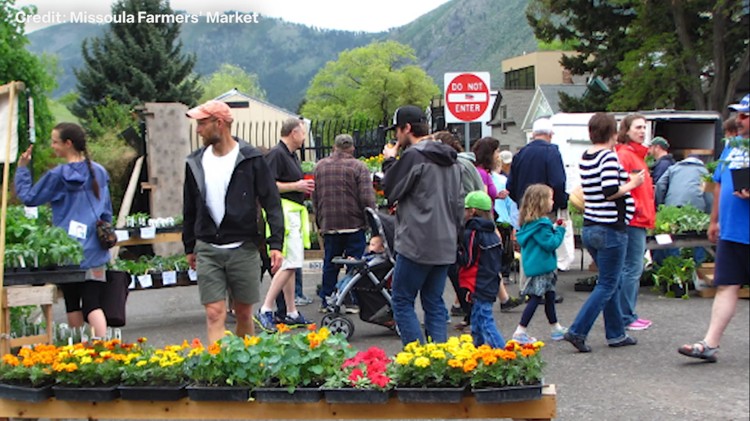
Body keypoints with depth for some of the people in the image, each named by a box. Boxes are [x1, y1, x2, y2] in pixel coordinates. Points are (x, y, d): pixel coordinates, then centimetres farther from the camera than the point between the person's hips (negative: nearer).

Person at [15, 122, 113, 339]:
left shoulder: (58, 175, -9)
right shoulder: (99, 172, 5)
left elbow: (28, 197, 2)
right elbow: (107, 213, 13)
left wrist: (22, 167, 11)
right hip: (94, 251, 2)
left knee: (73, 306, 13)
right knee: (93, 305, -3)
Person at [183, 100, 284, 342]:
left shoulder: (251, 159, -5)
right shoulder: (196, 162, 6)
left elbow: (271, 203, -4)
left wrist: (275, 243, -11)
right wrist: (189, 247, 18)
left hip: (244, 249, -2)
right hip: (207, 251, 2)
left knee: (244, 314, 10)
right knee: (215, 315, -6)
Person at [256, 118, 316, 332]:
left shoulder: (292, 155, 19)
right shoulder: (276, 154, -12)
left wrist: (304, 187, 13)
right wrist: (296, 186, -16)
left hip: (295, 211, 11)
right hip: (284, 211, -11)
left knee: (290, 264, 12)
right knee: (290, 263, -15)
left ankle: (292, 313, 17)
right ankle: (265, 310, -11)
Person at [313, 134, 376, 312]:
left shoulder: (320, 166, 8)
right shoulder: (358, 167, -7)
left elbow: (314, 198, 12)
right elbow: (367, 198, -13)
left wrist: (320, 221, 21)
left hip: (329, 225, 4)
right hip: (354, 224, -4)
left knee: (330, 264, 12)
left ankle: (325, 301, 15)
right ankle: (352, 301, 4)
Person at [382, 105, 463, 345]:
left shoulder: (413, 156, -11)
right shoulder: (450, 158, 16)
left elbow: (391, 192, -7)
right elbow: (458, 201, 18)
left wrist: (390, 161, 6)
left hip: (417, 245, -8)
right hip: (445, 245, 8)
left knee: (402, 302, 1)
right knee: (434, 303, 13)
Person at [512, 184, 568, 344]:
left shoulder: (530, 222, 10)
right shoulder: (541, 224, -21)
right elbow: (550, 244, -22)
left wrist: (554, 229, 13)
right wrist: (560, 230, -10)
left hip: (541, 267, 10)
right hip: (540, 267, -10)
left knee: (549, 296, 19)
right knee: (535, 298, -6)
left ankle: (556, 329, 30)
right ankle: (520, 331, -4)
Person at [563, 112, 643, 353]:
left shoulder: (585, 157, 10)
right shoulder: (609, 156, -15)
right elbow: (611, 192, -25)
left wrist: (627, 181, 21)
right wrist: (632, 184, -9)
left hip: (590, 228, 9)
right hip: (610, 229, -9)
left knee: (609, 282, 17)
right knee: (607, 286, -1)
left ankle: (616, 334, 24)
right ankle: (577, 331, -6)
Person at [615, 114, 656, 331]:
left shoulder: (638, 154, 20)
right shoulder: (624, 155, -12)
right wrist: (634, 207, -21)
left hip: (639, 219, 11)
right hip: (633, 220, -11)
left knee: (632, 268, 14)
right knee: (633, 268, -8)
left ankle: (628, 314, 20)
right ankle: (626, 317, -3)